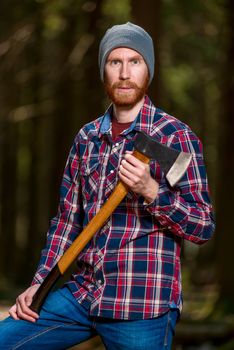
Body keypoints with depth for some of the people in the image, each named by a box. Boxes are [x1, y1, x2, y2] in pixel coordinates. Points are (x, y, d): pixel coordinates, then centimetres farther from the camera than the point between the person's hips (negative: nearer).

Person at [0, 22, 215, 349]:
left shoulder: (176, 136, -5)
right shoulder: (86, 138, 12)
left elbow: (204, 227, -8)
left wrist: (150, 191, -23)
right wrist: (38, 283, 7)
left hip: (142, 307, -5)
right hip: (82, 295, 5)